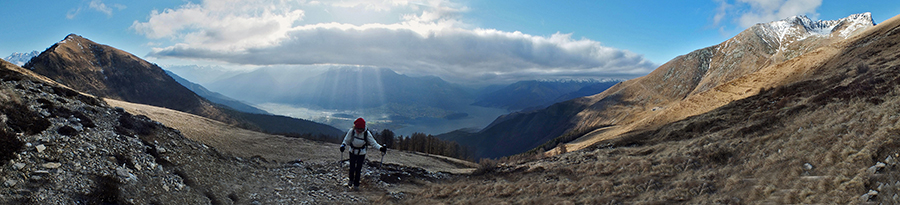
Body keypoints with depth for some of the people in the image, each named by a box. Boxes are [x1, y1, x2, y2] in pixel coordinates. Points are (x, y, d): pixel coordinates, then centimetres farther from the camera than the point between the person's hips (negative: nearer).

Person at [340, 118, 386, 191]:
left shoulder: (366, 133, -18)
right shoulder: (351, 131, -17)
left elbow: (373, 142, -14)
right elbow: (346, 140, -8)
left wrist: (380, 148, -28)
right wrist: (343, 145, -29)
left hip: (361, 153, -1)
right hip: (352, 152, 1)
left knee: (358, 169, 1)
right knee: (352, 168, 7)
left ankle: (356, 184, 16)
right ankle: (351, 181, 34)